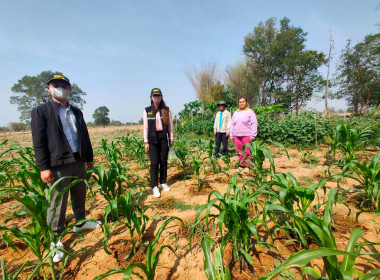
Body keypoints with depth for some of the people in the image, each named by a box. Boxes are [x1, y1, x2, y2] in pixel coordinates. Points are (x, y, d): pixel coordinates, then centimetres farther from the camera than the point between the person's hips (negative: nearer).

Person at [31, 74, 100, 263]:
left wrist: (89, 158, 15)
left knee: (80, 196, 18)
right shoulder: (41, 111, -1)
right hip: (58, 165, -5)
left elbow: (85, 137, 16)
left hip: (78, 162, 6)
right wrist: (43, 167, -13)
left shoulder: (76, 112, 14)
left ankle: (80, 223, 38)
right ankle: (55, 239, 19)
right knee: (57, 203, 3)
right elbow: (38, 142, -7)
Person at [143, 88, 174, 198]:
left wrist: (171, 138, 5)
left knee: (164, 161, 8)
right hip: (152, 138, -1)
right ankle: (154, 186, 7)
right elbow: (146, 127, 2)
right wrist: (146, 142, -2)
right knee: (154, 163, -2)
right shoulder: (147, 110, 4)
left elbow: (170, 125, 8)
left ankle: (163, 183, 23)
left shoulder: (167, 110, 6)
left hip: (164, 137, 1)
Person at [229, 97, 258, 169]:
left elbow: (254, 124, -3)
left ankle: (248, 165, 5)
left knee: (247, 151, -4)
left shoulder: (250, 112, 2)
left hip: (246, 136, -4)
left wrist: (253, 136, -11)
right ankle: (241, 164, 18)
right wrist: (231, 135, 11)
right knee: (239, 152, 7)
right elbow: (232, 124, 17)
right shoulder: (235, 113, 16)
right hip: (237, 136, 5)